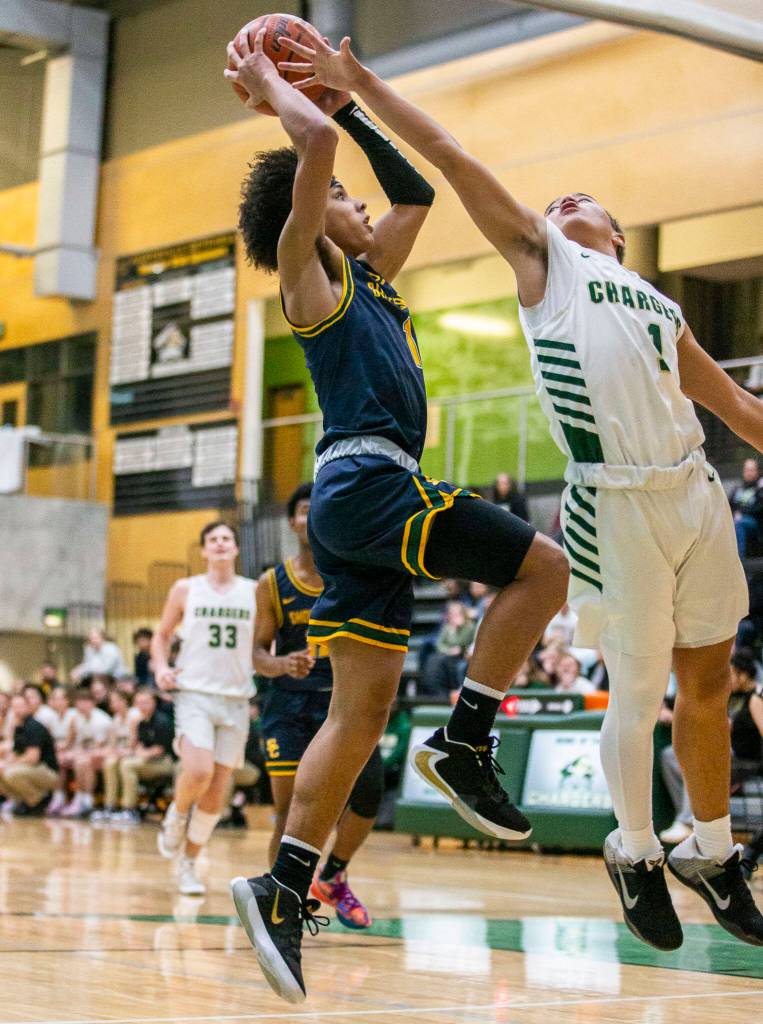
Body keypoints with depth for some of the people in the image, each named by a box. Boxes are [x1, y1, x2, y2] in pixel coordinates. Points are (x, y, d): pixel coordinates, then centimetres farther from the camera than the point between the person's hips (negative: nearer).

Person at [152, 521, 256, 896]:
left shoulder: (255, 592, 5)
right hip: (194, 693, -2)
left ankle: (188, 862, 20)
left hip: (235, 699, 2)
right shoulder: (185, 590, 5)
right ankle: (177, 815, 8)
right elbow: (162, 634, 14)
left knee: (216, 795, 3)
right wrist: (161, 666, -4)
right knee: (199, 771, -25)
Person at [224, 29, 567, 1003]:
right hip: (366, 478, -8)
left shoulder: (366, 275, 25)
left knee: (362, 709, 2)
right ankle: (464, 741, -7)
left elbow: (417, 192, 35)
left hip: (364, 501, 8)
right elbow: (315, 147, -12)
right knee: (543, 566, -7)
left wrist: (350, 102, 32)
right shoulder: (305, 271, 2)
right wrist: (265, 84, 2)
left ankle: (284, 889, -1)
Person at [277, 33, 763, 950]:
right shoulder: (540, 256, 13)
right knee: (638, 685, -2)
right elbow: (447, 155, 7)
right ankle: (633, 851, 17)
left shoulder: (661, 308, 26)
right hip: (613, 499, -5)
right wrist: (359, 82, 2)